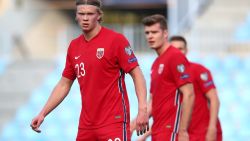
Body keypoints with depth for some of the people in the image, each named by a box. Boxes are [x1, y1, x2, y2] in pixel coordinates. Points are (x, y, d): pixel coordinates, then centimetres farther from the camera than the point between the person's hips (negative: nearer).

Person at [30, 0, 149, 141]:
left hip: (114, 122, -6)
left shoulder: (116, 39, -7)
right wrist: (43, 113, 13)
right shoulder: (74, 46, 11)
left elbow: (137, 75, -8)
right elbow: (64, 85, 19)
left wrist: (142, 108, -19)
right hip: (86, 124, 6)